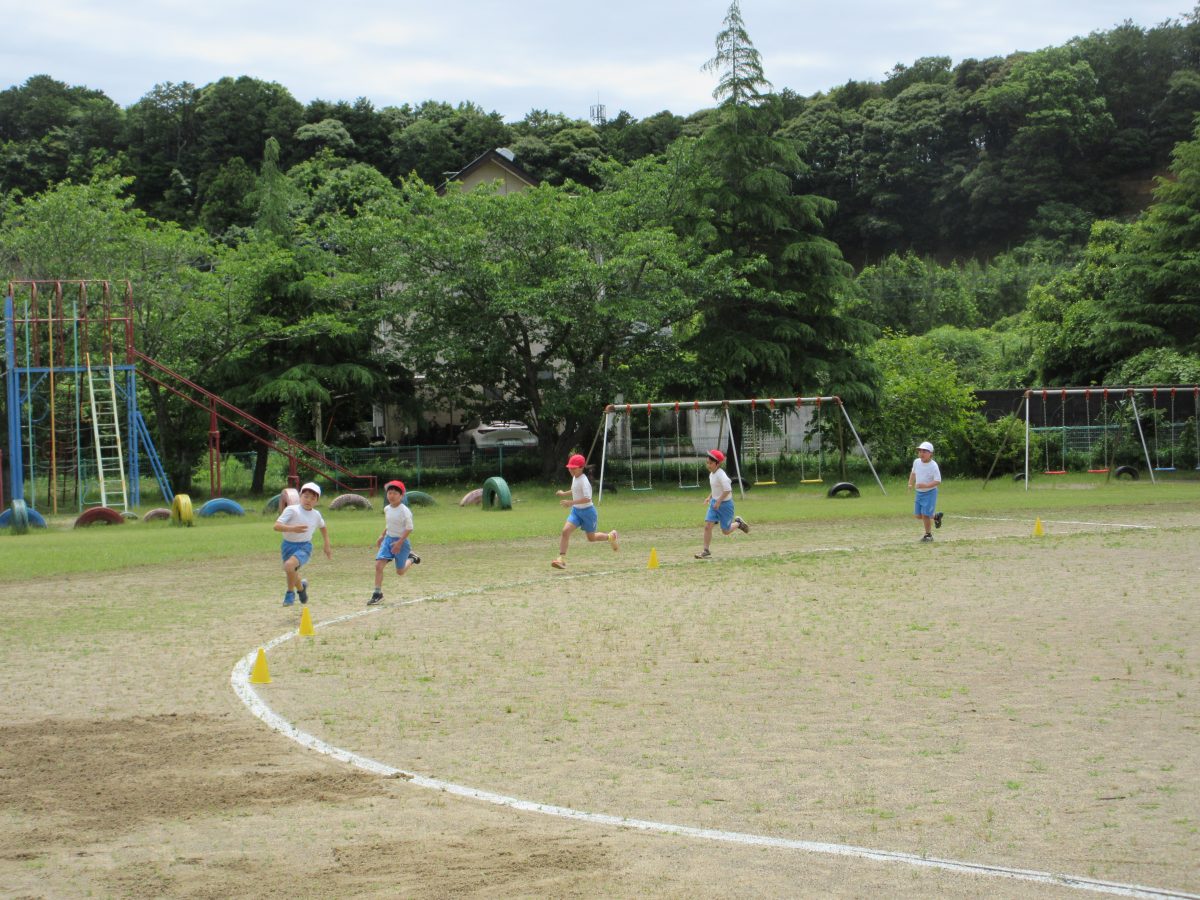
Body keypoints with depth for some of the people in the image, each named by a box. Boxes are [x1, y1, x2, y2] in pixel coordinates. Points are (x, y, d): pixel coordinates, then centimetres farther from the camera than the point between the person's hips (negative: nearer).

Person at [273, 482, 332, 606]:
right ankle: (301, 587, 53)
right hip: (288, 545, 1)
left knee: (289, 565, -30)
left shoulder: (316, 515, 1)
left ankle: (290, 593, -6)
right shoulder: (292, 510, -12)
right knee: (293, 575, 15)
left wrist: (327, 545, 24)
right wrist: (292, 529, -38)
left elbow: (323, 527, 24)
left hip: (304, 546, -1)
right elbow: (277, 526, -22)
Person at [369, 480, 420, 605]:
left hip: (401, 541, -5)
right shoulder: (387, 509, 4)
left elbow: (409, 528, -17)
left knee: (400, 572, 6)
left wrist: (399, 543, -22)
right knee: (378, 565, -11)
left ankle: (411, 559, 37)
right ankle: (377, 593, -5)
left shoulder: (404, 511, -17)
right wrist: (382, 537, 14)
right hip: (388, 539, 5)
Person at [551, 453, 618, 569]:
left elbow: (587, 498, -32)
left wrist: (572, 502, -38)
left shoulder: (583, 481, -22)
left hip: (587, 511, -7)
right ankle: (561, 558, -17)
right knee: (565, 530, -15)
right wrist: (564, 494, 15)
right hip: (576, 511, 7)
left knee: (591, 537, 11)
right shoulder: (574, 477, 5)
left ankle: (611, 536, 41)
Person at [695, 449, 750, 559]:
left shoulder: (721, 475, -22)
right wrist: (710, 497, 11)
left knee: (725, 531, 3)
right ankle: (706, 551, -3)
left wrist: (718, 502, -24)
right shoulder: (712, 474, 5)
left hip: (725, 503, -8)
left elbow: (727, 490, -27)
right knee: (707, 526, -6)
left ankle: (738, 523, 32)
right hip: (714, 502, 8)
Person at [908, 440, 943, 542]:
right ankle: (935, 516, 37)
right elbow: (913, 473, 20)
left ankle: (928, 535, 10)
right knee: (918, 515, 10)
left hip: (930, 492, -7)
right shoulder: (916, 462, 0)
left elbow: (938, 481, -21)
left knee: (925, 514, -10)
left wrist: (926, 485, -33)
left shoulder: (933, 466, -19)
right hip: (919, 492, 7)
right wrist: (911, 484, 10)